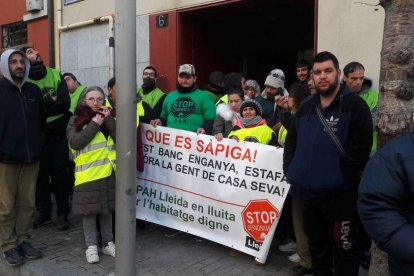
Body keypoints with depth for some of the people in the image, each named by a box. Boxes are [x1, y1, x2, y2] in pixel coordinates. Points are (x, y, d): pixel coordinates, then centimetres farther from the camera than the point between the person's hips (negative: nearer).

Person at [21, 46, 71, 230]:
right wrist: (51, 101, -11)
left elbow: (65, 103, -7)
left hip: (59, 135, 1)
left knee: (60, 174, 6)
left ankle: (62, 214, 17)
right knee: (41, 175, 9)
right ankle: (43, 213, 24)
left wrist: (42, 105, -12)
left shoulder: (56, 75, 4)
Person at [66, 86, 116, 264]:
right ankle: (91, 245, 19)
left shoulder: (108, 118, 9)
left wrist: (109, 119, -11)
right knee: (89, 210, 5)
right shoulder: (76, 120, -1)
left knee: (107, 209, 13)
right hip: (87, 174, -3)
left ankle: (108, 243, 25)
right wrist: (94, 125, -16)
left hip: (108, 172, 3)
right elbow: (75, 143, -16)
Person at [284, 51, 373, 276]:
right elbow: (291, 141, 17)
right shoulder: (306, 106, 12)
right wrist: (290, 170, 6)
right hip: (307, 191, 6)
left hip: (340, 192, -6)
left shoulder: (354, 105, -8)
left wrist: (342, 174, -19)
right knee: (316, 244, 21)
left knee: (343, 248, 8)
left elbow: (361, 146, -17)